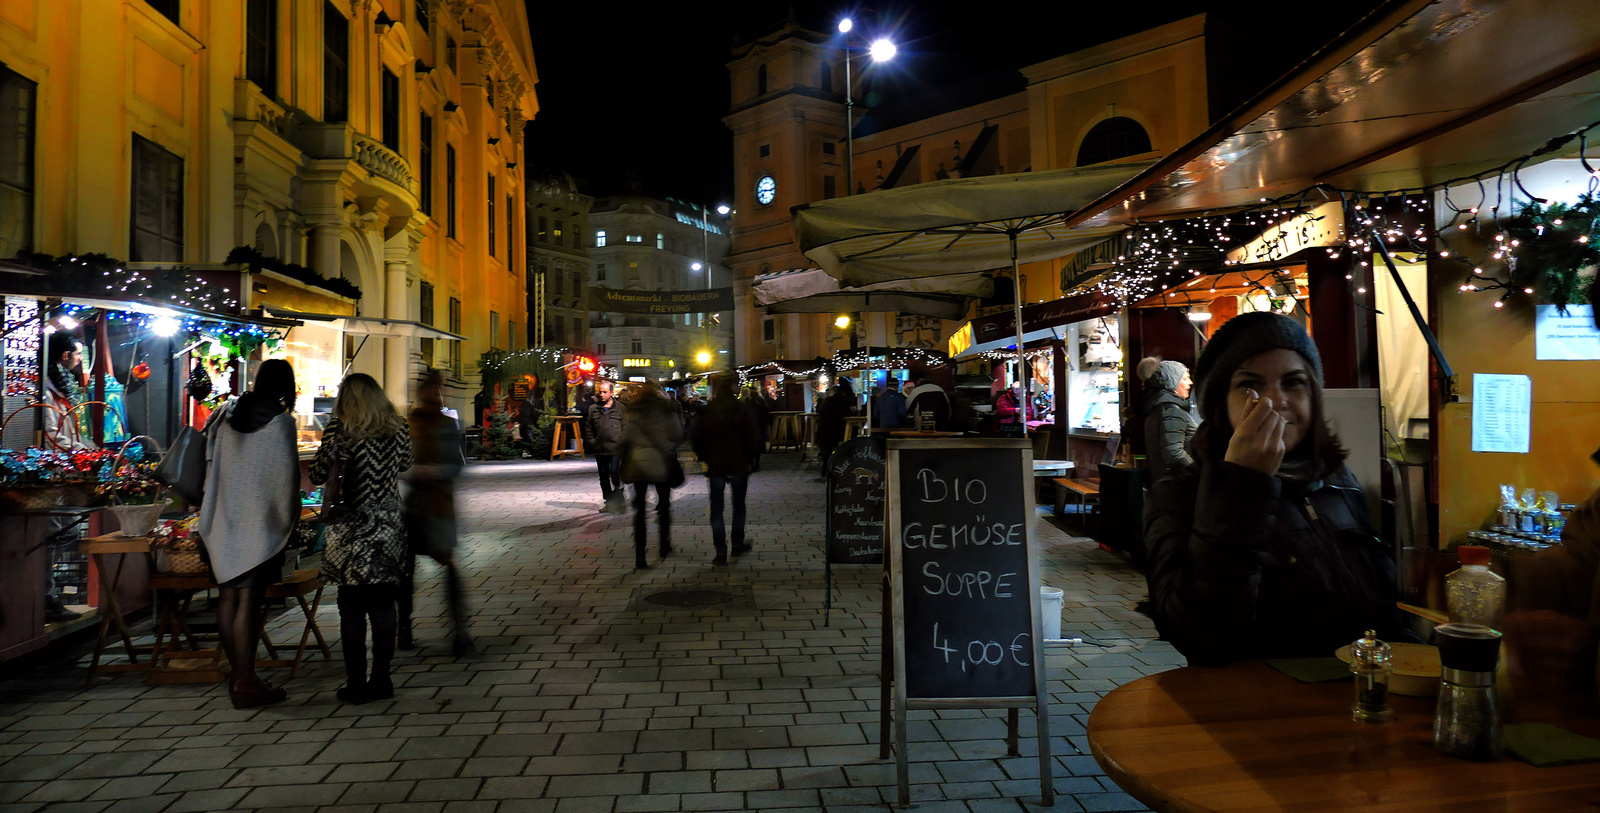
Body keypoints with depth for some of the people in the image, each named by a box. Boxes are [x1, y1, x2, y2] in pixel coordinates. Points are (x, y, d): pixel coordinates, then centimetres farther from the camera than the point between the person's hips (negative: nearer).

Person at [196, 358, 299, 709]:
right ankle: (246, 682, 1)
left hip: (221, 521, 6)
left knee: (228, 597, 12)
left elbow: (210, 465, 13)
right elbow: (284, 478, -11)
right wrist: (287, 521, 0)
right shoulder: (280, 422, -11)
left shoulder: (224, 414, 7)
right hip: (259, 524, -6)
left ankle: (237, 676, 22)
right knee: (249, 600, -3)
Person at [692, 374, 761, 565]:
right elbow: (753, 437, -8)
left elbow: (697, 437, -1)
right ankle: (738, 545, 27)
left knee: (716, 509, 4)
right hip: (739, 465, 0)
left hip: (715, 466, 0)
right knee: (738, 506, 18)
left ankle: (721, 553, 0)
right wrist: (749, 457, 7)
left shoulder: (706, 411, -6)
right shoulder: (742, 409, -7)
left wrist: (704, 457, 11)